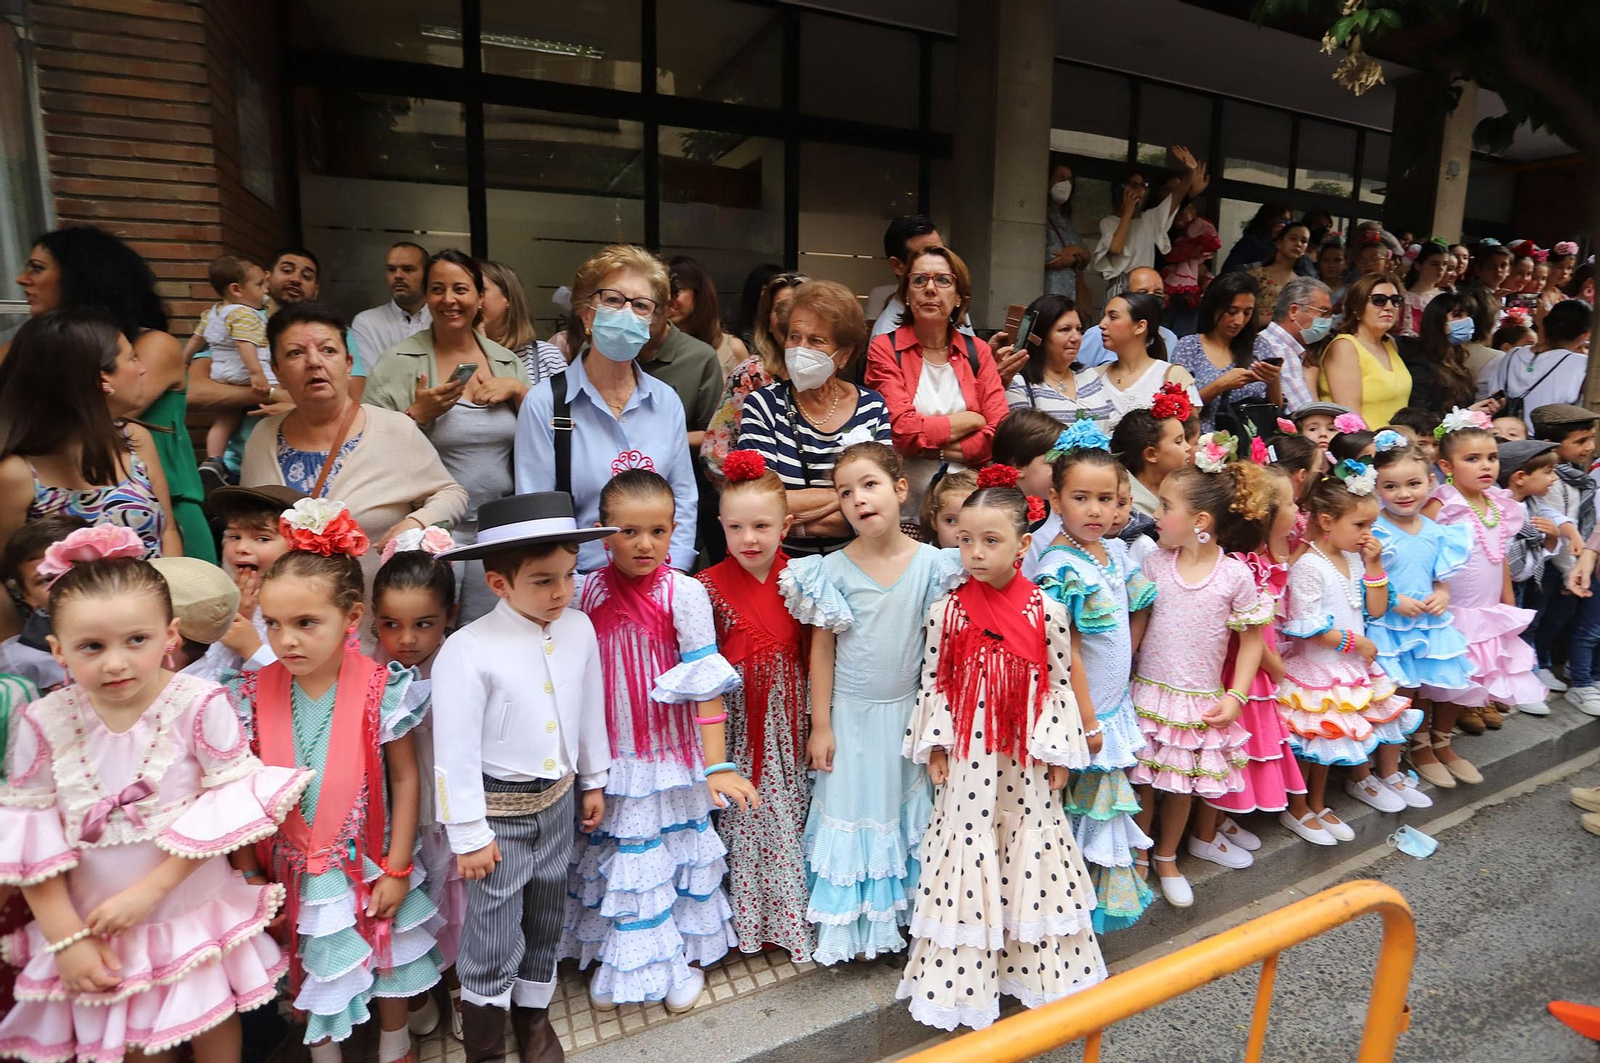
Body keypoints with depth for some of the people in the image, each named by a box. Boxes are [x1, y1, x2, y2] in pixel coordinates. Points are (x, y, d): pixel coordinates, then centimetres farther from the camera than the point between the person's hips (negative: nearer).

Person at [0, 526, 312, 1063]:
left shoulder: (200, 706, -19)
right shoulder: (43, 725, -12)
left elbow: (229, 804, -16)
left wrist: (150, 888, -18)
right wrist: (65, 938, -7)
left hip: (194, 910, -1)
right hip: (94, 924, 2)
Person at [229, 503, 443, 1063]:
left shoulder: (381, 689, -19)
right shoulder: (255, 695, -11)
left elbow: (406, 779, -10)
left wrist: (397, 869, -8)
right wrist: (247, 872, 2)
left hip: (367, 865, -1)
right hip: (293, 871, 2)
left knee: (387, 959, 18)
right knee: (313, 971, 18)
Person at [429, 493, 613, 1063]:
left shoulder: (578, 629, -8)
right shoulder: (467, 650, -23)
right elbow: (455, 752, -17)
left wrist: (594, 781, 13)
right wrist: (468, 835, -11)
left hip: (559, 801, 5)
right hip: (499, 810, -4)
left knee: (546, 919, 23)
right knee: (493, 935, 9)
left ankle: (533, 1011, 47)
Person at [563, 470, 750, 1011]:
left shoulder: (684, 593, -16)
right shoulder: (586, 592, -7)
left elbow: (705, 685, -15)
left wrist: (716, 765, -18)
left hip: (671, 753, -2)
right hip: (610, 758, 2)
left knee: (679, 846, 15)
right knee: (616, 852, 16)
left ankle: (684, 958, 38)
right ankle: (616, 960, 39)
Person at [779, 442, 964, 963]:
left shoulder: (932, 564, -9)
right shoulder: (832, 570, -12)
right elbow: (822, 648, -7)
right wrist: (820, 726, -5)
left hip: (908, 711, 2)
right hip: (850, 713, -1)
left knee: (908, 810, 16)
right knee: (851, 810, 10)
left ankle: (906, 912, 38)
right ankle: (853, 926, 29)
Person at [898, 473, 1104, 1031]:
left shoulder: (1047, 611, -9)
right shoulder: (946, 612, -9)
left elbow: (1061, 682, -2)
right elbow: (933, 682, -3)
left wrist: (1060, 751, -2)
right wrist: (934, 746, -3)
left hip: (1027, 753, 1)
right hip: (968, 753, 0)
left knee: (1032, 846, 13)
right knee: (968, 849, 8)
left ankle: (1036, 964, 35)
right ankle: (965, 972, 26)